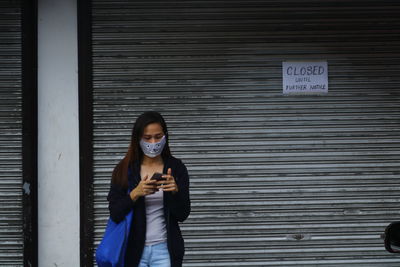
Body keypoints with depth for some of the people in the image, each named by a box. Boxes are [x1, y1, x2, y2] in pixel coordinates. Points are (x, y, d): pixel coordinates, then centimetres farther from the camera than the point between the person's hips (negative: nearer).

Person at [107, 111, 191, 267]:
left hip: (164, 249, -1)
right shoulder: (124, 170, 2)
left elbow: (183, 214, -1)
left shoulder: (176, 168, 2)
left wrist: (175, 191, -19)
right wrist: (135, 193, -19)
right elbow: (115, 214, -4)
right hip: (133, 249, 1)